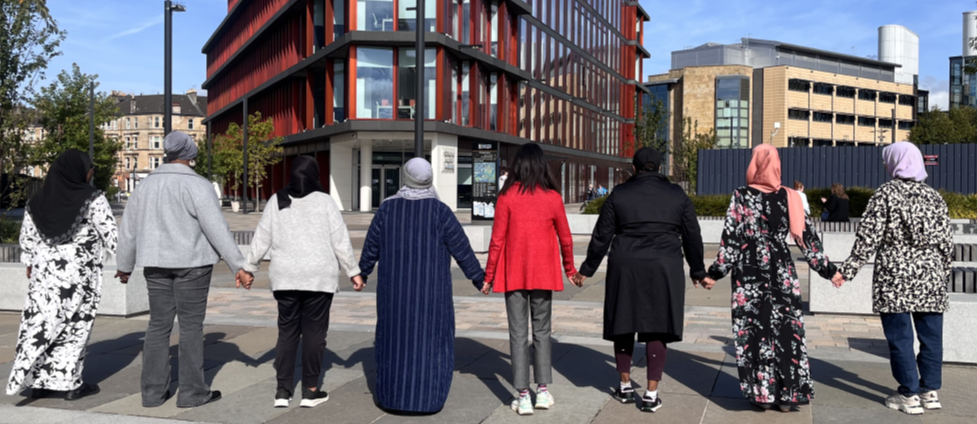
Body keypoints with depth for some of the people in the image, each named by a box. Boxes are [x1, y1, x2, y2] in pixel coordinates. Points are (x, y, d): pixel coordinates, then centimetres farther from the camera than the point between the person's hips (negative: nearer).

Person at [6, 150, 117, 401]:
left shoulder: (37, 202, 6)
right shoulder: (93, 199, -9)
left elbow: (27, 239, 13)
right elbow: (110, 234, -9)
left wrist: (30, 266, 26)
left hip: (45, 273, 5)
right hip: (80, 275, -4)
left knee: (41, 324, 10)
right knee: (75, 327, 5)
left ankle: (37, 383, 12)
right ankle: (70, 383, 10)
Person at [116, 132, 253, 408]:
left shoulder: (145, 186, 8)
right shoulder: (197, 186, -10)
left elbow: (129, 230, 13)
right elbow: (217, 230, -16)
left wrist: (125, 266, 26)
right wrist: (238, 267, -14)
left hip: (157, 264, 5)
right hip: (191, 263, -5)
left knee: (159, 325, 10)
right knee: (191, 325, 0)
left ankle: (153, 391, 12)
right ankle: (192, 392, 5)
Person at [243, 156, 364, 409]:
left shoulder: (277, 201, 2)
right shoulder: (324, 201, -5)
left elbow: (261, 239, 5)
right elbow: (340, 241, -5)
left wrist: (249, 268, 16)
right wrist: (353, 271, 3)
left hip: (285, 277, 3)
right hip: (319, 277, -2)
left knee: (287, 331, 11)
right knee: (314, 332, 6)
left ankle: (283, 391, 11)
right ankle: (310, 391, 10)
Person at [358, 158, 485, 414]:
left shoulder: (388, 208, -3)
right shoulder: (440, 210, -10)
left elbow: (372, 245, 5)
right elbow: (461, 248, -7)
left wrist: (362, 273, 21)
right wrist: (479, 278, 5)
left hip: (395, 286, 2)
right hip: (430, 287, -2)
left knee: (394, 337, 14)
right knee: (432, 340, 8)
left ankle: (392, 396, 18)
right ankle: (427, 399, 8)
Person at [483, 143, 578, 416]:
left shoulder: (507, 197, -7)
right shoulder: (553, 197, -2)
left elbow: (497, 240, -7)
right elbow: (565, 238, 6)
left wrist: (489, 276, 3)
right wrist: (569, 269, 22)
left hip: (514, 274, -1)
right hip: (543, 273, 2)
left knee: (518, 332, 4)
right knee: (542, 331, 14)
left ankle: (523, 396, 4)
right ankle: (543, 391, 15)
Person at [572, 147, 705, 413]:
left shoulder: (620, 194, 2)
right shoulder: (677, 195, 5)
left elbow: (601, 236, 2)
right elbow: (692, 237, 9)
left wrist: (587, 270, 10)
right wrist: (697, 271, 21)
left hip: (626, 269, 0)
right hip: (664, 269, 0)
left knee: (624, 325, 13)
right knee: (656, 329, 5)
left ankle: (625, 386, 23)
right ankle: (651, 394, 4)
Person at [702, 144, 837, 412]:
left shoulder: (742, 197, -6)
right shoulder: (789, 198, 1)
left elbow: (731, 239, -9)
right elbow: (807, 237, 3)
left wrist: (716, 273, -3)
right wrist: (828, 270, 12)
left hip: (750, 275, -2)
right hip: (781, 274, 2)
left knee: (755, 332, 5)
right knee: (786, 331, 8)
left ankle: (762, 393, 9)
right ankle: (787, 395, 12)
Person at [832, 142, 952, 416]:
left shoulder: (886, 193, -5)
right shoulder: (934, 197, 9)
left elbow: (868, 236, -11)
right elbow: (946, 242, 10)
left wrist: (849, 269, -8)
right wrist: (943, 274, 21)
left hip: (895, 278, -5)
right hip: (930, 279, 5)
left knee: (900, 336, 1)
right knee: (930, 336, 11)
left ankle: (909, 395, 5)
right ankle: (930, 390, 18)